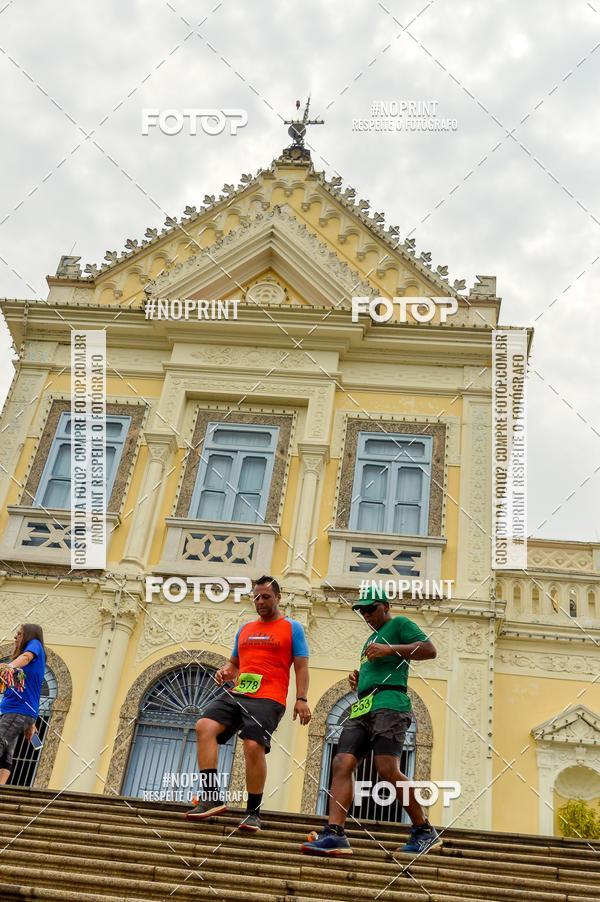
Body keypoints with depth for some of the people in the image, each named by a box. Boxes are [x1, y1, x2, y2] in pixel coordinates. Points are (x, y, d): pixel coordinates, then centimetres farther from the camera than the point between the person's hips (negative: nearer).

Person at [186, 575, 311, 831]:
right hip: (237, 694, 6)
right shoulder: (245, 629, 23)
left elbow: (301, 667, 2)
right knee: (204, 726, -16)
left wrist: (301, 699, -10)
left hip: (267, 698, -5)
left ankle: (253, 813, -4)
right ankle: (211, 797, -16)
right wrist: (226, 672, 6)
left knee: (254, 747, -20)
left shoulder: (292, 628, 8)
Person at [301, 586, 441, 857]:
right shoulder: (371, 639, 34)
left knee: (387, 769, -19)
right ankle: (334, 834, -17)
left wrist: (390, 649, -12)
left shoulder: (399, 624, 10)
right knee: (341, 764, -10)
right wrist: (357, 681, 19)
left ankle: (425, 832, -6)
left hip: (389, 704, -8)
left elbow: (429, 650, -5)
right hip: (362, 708, 8)